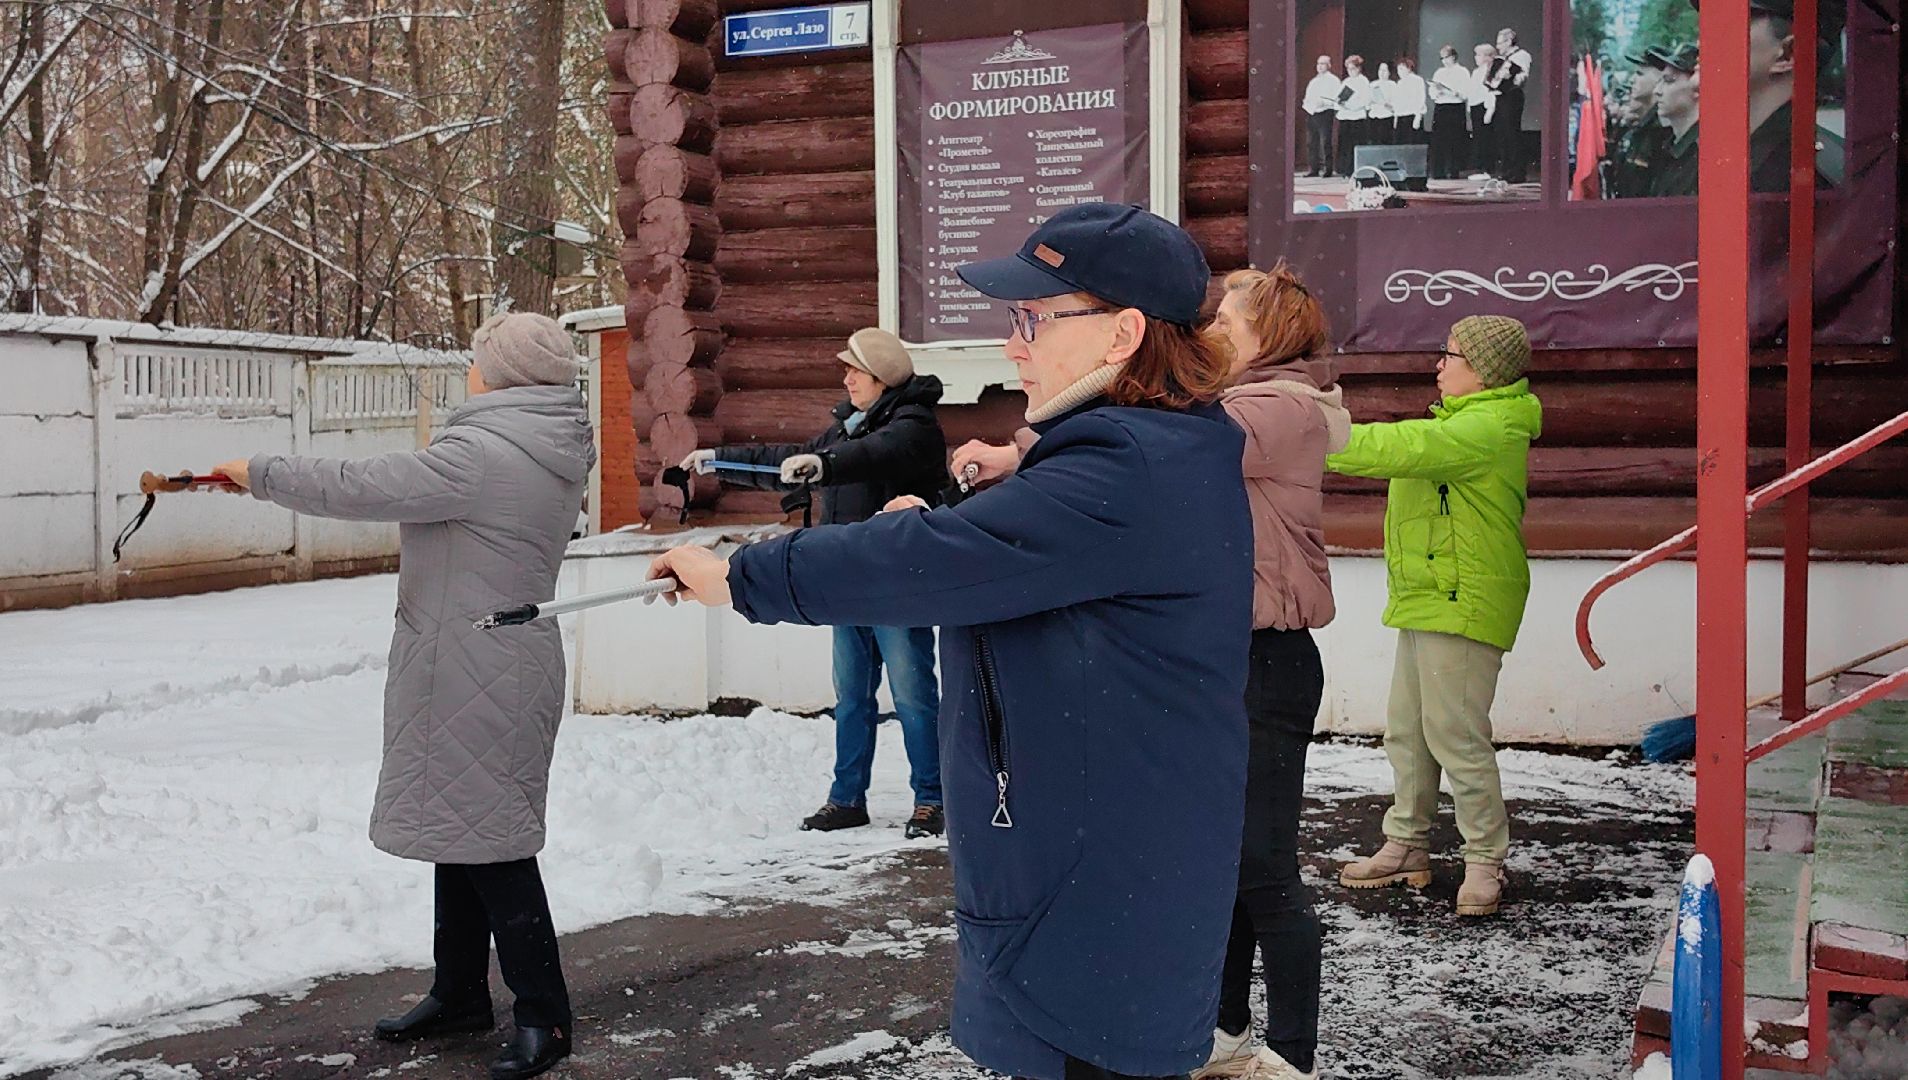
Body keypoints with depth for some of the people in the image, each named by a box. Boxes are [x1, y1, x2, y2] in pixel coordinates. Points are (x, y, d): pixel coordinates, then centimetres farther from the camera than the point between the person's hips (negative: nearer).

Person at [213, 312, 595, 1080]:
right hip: (489, 670, 10)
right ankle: (460, 994, 30)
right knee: (462, 828, 18)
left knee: (490, 842, -3)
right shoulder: (551, 453, 9)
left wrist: (259, 473, -7)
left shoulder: (482, 453, -21)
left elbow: (357, 489, -20)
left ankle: (544, 1017, 4)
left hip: (477, 679, -10)